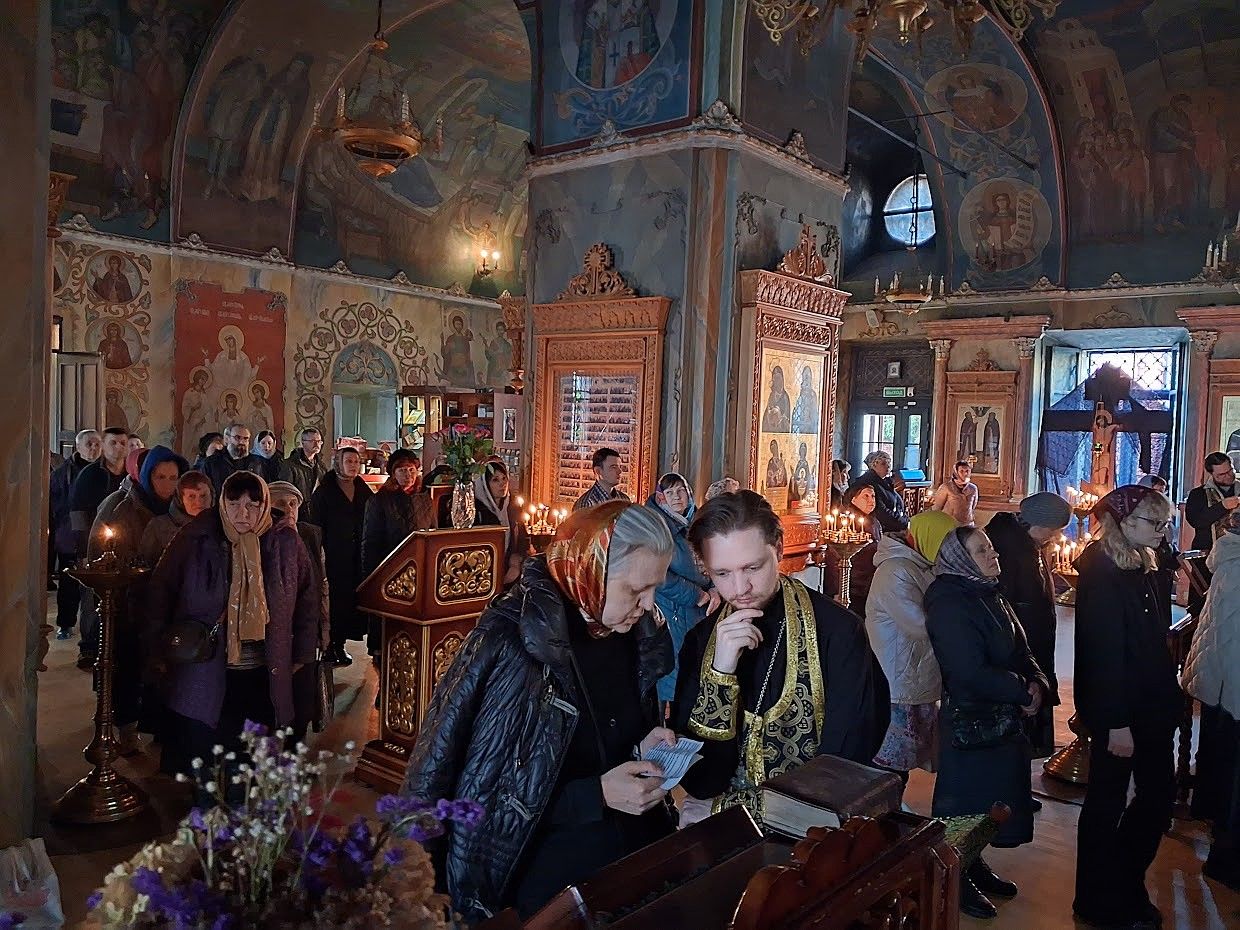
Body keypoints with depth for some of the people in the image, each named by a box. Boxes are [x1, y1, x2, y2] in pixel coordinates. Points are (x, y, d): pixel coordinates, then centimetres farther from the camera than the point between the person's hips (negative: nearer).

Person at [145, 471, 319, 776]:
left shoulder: (285, 543, -1)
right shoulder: (196, 539, -4)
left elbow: (307, 599, 9)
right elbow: (160, 590, 4)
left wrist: (300, 655, 10)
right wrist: (160, 649, 1)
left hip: (262, 679, 1)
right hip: (200, 675, -1)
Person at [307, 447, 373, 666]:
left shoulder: (364, 491, 11)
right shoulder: (324, 491, -2)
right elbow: (315, 525, -5)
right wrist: (319, 555, -11)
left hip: (357, 557, 4)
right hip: (333, 557, -4)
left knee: (351, 601, 5)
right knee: (332, 600, -3)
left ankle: (339, 645, 16)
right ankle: (327, 646, 8)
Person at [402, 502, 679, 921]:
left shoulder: (635, 635, -1)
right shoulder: (508, 646, -23)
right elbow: (476, 794, -20)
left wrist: (645, 749, -6)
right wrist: (597, 795, -23)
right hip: (550, 880, -6)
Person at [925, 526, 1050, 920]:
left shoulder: (991, 596, 8)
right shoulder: (948, 604, -22)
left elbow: (1020, 650, 10)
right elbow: (971, 673, -27)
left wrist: (1036, 682, -9)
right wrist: (1022, 692, -18)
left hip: (1002, 720, 9)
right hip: (969, 721, -9)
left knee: (989, 798, 20)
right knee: (964, 800, 6)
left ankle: (974, 866, 39)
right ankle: (956, 882, 23)